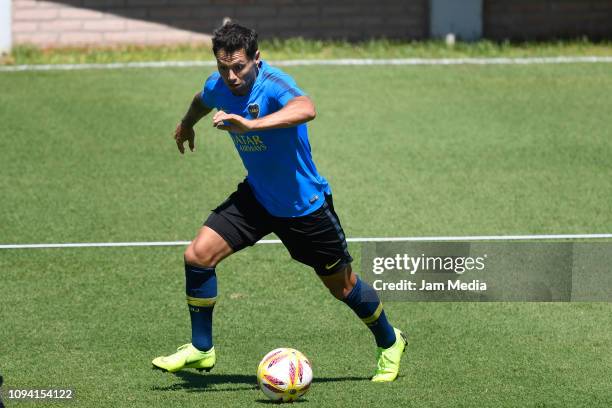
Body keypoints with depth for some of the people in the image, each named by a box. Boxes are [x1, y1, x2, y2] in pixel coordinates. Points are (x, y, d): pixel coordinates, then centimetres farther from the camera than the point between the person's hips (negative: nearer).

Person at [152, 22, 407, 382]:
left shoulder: (274, 85, -30)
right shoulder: (218, 86, -9)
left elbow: (306, 109, -54)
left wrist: (251, 124, -65)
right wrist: (187, 124, 40)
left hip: (305, 203, -5)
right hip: (256, 197, 5)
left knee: (343, 286, 10)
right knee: (199, 255, -12)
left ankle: (389, 342, 37)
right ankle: (201, 349, 3)